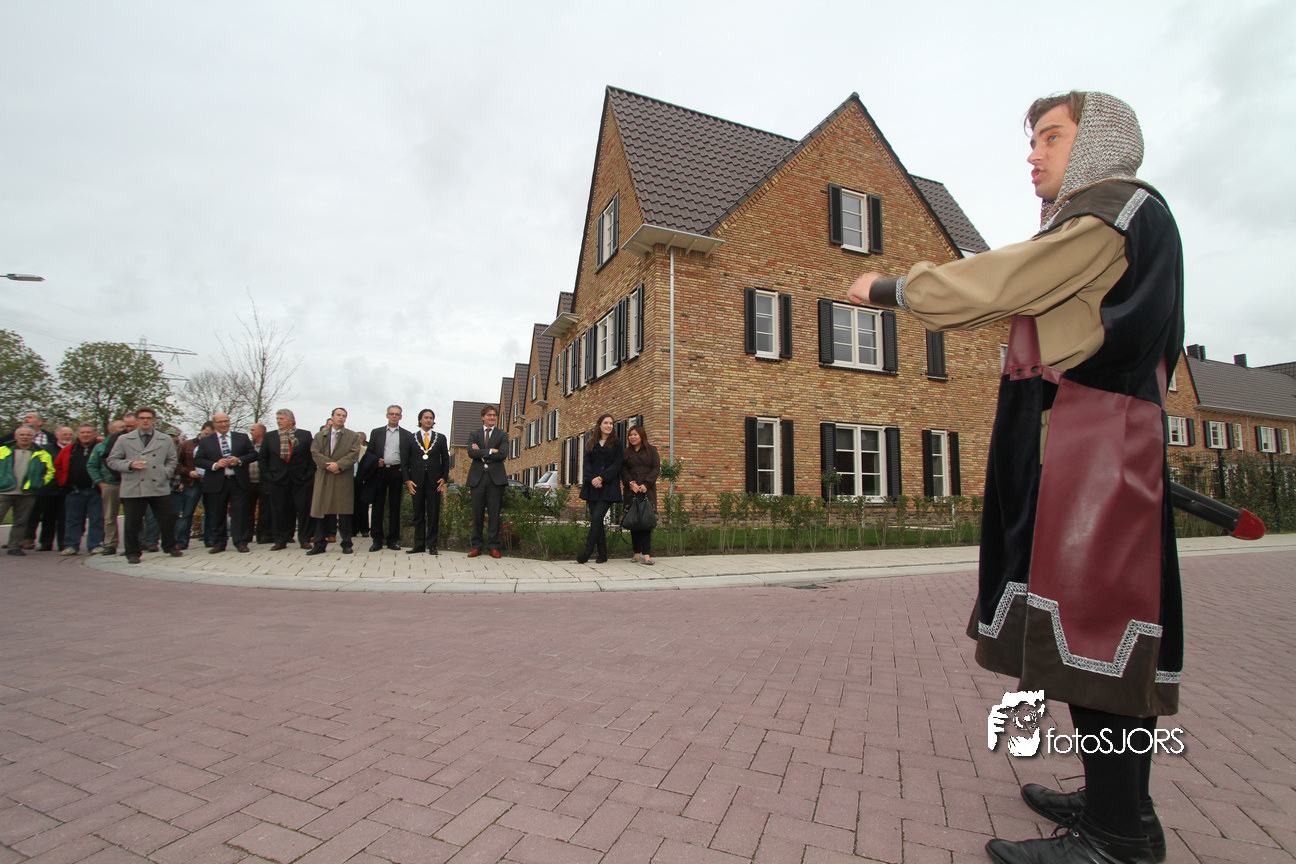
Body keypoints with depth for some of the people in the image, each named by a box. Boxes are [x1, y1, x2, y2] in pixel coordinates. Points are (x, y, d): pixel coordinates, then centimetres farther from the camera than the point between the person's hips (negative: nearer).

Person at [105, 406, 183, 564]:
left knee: (167, 519, 3)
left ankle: (170, 547, 21)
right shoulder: (123, 439, 9)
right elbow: (112, 461, 7)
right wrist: (130, 465, -10)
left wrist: (165, 473, 1)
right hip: (133, 489, -1)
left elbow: (171, 460, 18)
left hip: (160, 488, 1)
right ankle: (132, 553, 15)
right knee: (132, 523, 2)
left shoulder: (165, 440, 13)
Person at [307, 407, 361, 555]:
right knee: (321, 511, 3)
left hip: (344, 478, -2)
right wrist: (328, 464, -13)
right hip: (323, 478, 2)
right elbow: (315, 453, 2)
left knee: (344, 512, 0)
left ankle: (346, 544, 7)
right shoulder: (320, 436, 15)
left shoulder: (353, 436, 10)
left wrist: (339, 465, -16)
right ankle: (320, 544, 11)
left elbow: (354, 454, -3)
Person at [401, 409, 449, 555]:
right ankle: (419, 545, 12)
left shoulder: (441, 438, 10)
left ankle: (432, 545, 8)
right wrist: (407, 480, -3)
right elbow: (404, 461, 7)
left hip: (434, 482, 0)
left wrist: (444, 478, -1)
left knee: (434, 514, 0)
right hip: (416, 481, 0)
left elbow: (445, 460, 10)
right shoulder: (411, 438, 10)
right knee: (418, 514, 5)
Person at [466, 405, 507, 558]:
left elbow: (503, 455, -7)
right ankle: (476, 546, 12)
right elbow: (471, 452, -4)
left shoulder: (502, 435, 10)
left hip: (496, 477, -1)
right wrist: (490, 451, -12)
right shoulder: (474, 434, 14)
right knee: (477, 513, 3)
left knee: (494, 513, 0)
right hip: (477, 477, 1)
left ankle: (494, 546, 7)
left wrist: (481, 453, -7)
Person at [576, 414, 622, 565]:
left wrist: (601, 478, -14)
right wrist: (592, 479, -11)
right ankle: (602, 554, 10)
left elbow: (616, 466, -3)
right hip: (592, 487, 4)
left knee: (597, 518, -13)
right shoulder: (591, 444, 15)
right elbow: (587, 464, 7)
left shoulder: (617, 445, 6)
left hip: (608, 488, -4)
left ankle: (587, 553, -11)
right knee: (596, 520, 3)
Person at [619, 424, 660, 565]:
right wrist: (631, 483, -11)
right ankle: (637, 552, 5)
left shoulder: (651, 450, 11)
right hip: (631, 491, 2)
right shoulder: (626, 452, 15)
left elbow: (656, 469, 3)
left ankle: (646, 554, -13)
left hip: (647, 490, -1)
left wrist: (646, 484, -10)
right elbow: (623, 470, 6)